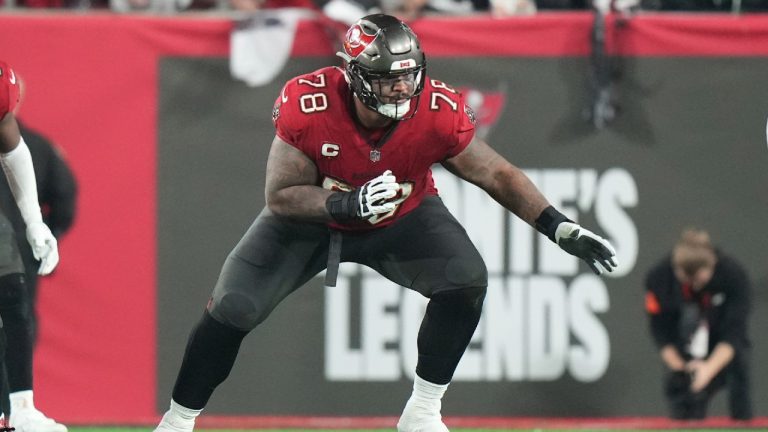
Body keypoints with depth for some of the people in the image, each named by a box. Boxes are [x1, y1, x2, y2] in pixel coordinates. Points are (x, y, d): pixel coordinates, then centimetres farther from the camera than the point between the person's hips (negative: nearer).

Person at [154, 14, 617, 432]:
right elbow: (280, 196, -25)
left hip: (402, 218, 1)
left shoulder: (439, 112, -29)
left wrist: (563, 229, -23)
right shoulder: (306, 106, -33)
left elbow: (497, 174, -17)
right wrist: (346, 204, -42)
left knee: (466, 280, -22)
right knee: (232, 308, -11)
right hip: (312, 218, -1)